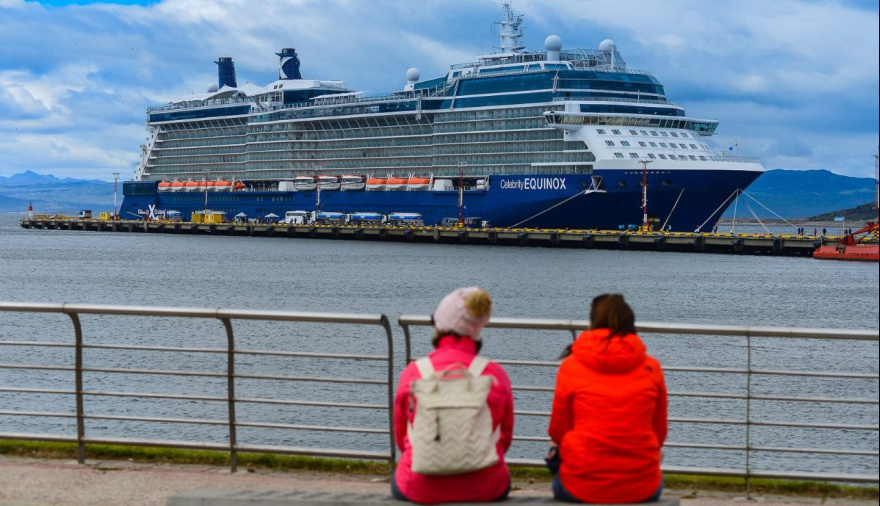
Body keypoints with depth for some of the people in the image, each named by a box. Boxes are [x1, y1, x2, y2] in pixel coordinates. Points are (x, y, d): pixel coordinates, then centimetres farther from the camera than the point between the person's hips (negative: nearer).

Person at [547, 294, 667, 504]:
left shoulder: (571, 367, -3)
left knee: (555, 455, 31)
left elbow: (558, 431, 5)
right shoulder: (652, 368, 2)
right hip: (642, 490, 2)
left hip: (582, 488, -2)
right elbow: (659, 433, 9)